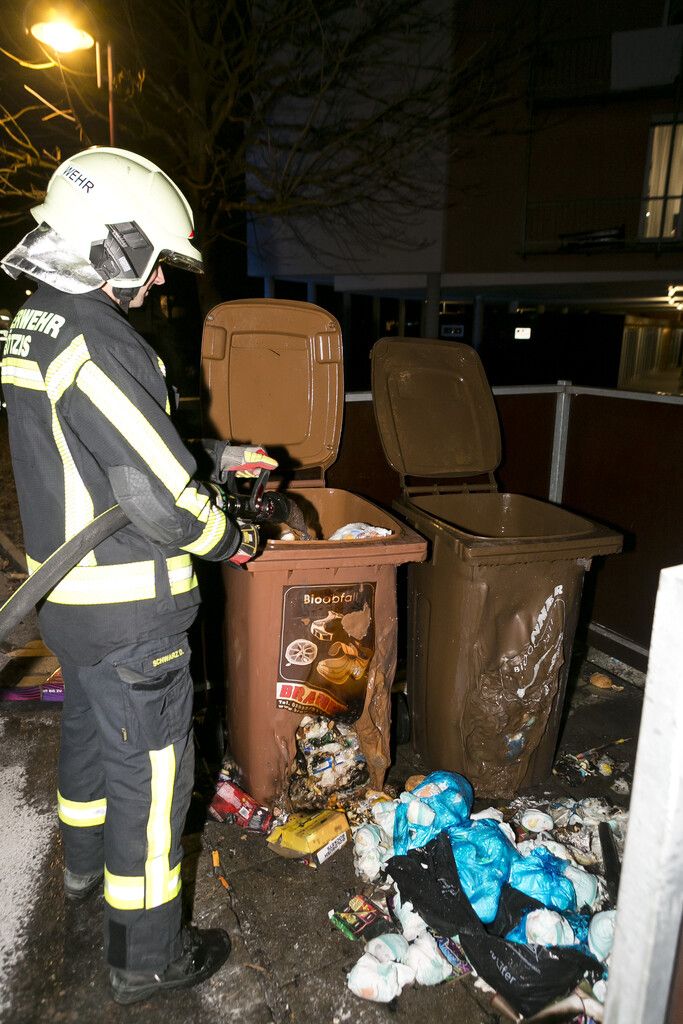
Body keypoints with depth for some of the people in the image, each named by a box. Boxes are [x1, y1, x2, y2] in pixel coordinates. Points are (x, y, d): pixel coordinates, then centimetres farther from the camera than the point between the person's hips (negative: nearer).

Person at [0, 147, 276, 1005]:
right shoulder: (100, 346, -25)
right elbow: (159, 499, -26)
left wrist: (223, 457, 12)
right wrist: (230, 541, -7)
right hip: (126, 611, -10)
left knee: (88, 729, 29)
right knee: (151, 770, 7)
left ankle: (85, 861, 55)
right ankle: (144, 957, 27)